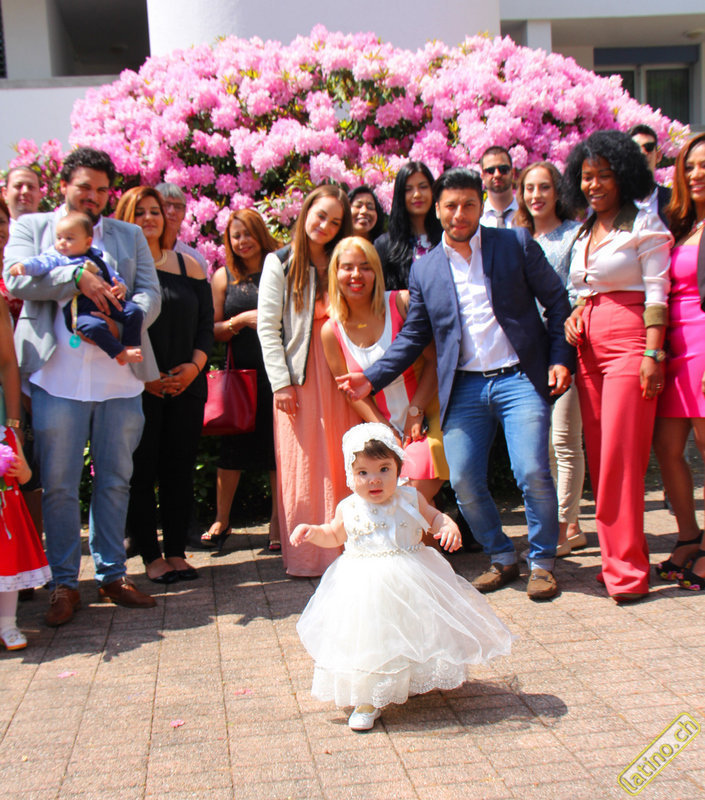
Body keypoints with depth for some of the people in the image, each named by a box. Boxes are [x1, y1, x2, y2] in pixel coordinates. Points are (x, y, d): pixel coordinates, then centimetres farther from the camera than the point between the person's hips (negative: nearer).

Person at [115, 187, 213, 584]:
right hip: (137, 387, -3)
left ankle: (177, 552, 14)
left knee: (181, 469, 5)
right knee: (141, 470, -1)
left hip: (187, 385, 3)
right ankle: (151, 555, 9)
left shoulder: (189, 266, 14)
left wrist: (195, 365, -5)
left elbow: (207, 324, 11)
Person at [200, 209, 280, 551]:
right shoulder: (223, 277, 10)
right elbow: (214, 330, 7)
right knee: (233, 446, 4)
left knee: (279, 444, 0)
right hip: (241, 372, 1)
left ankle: (278, 520, 12)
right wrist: (242, 320, -10)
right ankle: (221, 520, 18)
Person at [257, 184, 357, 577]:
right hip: (298, 375, -3)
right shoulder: (280, 263, 4)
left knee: (341, 463, 2)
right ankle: (303, 556, 3)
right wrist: (280, 382, -9)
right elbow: (268, 327, -1)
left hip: (338, 374, 3)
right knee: (301, 465, -3)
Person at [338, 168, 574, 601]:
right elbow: (413, 337, 13)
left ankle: (543, 562, 9)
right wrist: (372, 378, 1)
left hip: (520, 379, -3)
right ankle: (502, 557, 20)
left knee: (533, 472, -14)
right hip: (464, 387, 3)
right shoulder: (425, 269, 11)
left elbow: (557, 302, 7)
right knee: (463, 480, -3)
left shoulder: (517, 244, 4)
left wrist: (559, 359, -4)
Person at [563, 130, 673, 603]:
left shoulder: (643, 224, -1)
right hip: (590, 347, 7)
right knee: (599, 455, 5)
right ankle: (616, 557, 14)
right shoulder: (585, 233, 19)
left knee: (620, 455, -10)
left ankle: (628, 568, -2)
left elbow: (656, 293, -7)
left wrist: (652, 354, -15)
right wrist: (574, 315, 5)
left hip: (630, 343, -7)